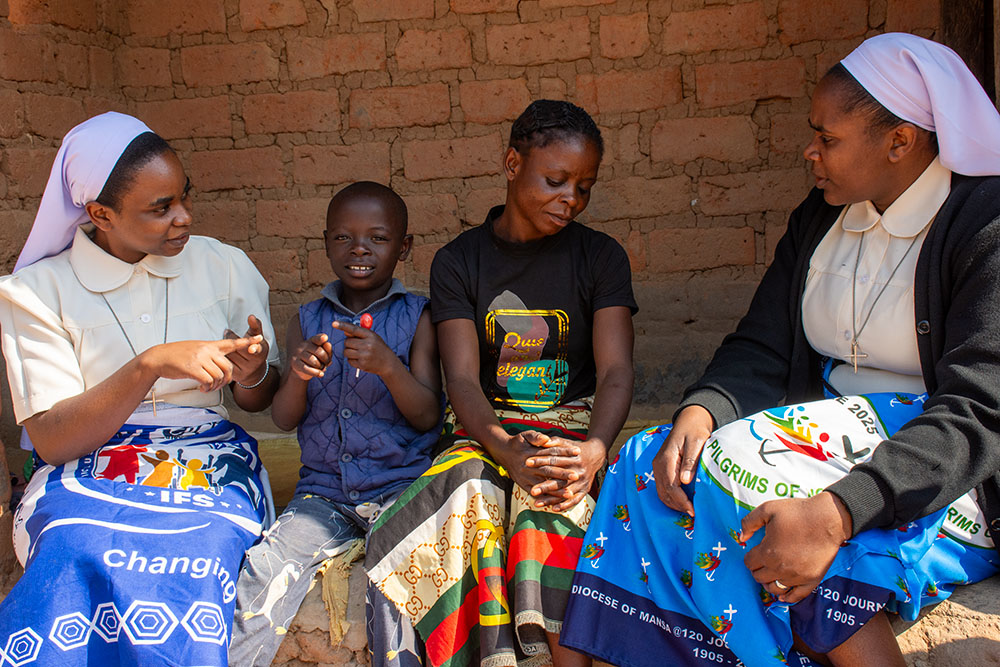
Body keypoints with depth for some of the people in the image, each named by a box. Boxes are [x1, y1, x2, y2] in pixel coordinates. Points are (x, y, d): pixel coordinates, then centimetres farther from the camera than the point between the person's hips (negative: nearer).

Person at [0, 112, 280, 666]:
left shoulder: (225, 267, 7)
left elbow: (258, 402, 14)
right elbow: (52, 440, -9)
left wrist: (252, 372, -12)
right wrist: (150, 365, -22)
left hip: (206, 460, 2)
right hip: (85, 473, -1)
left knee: (198, 547, -33)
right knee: (86, 547, -36)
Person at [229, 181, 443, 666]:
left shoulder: (416, 317, 2)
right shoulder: (307, 319, 11)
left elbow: (427, 416, -4)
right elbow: (284, 419, 6)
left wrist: (388, 367, -22)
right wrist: (298, 375, -15)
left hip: (400, 485, -2)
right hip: (323, 491, 3)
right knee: (263, 571, -20)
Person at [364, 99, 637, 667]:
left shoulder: (600, 256, 6)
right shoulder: (459, 261, 6)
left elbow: (616, 371, -5)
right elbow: (462, 378, -5)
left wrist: (593, 451, -28)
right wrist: (506, 449, -27)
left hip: (573, 429, 0)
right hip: (486, 432, 0)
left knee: (549, 503, -34)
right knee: (471, 498, -33)